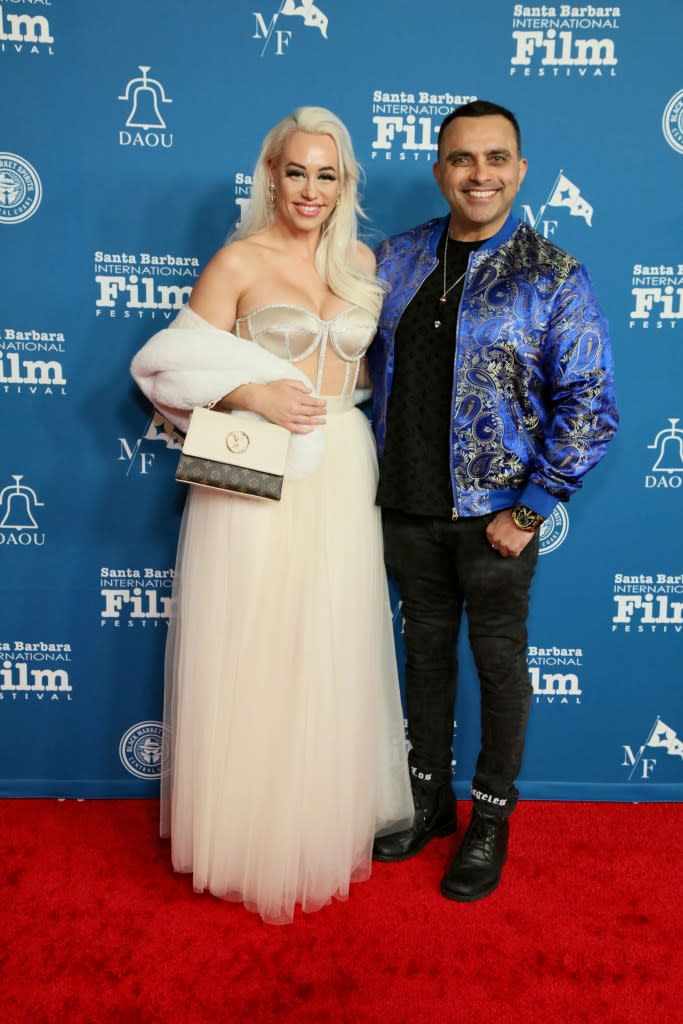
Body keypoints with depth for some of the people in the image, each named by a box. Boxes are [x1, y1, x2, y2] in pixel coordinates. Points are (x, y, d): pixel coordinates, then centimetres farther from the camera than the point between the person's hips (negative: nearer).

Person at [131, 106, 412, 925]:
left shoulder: (360, 261, 11)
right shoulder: (238, 261, -2)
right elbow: (180, 364, -5)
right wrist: (253, 394, -19)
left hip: (340, 475, 4)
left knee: (331, 653, 10)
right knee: (249, 654, 3)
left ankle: (326, 824, 30)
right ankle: (247, 834, 24)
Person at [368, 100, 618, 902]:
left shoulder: (553, 277, -7)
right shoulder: (395, 260, 5)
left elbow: (589, 406, -10)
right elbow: (367, 364, 13)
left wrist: (529, 510, -13)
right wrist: (376, 470, 5)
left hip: (495, 512, -4)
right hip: (408, 505, 4)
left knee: (498, 662, 10)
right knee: (426, 650, 17)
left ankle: (491, 818, 32)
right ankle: (429, 799, 37)